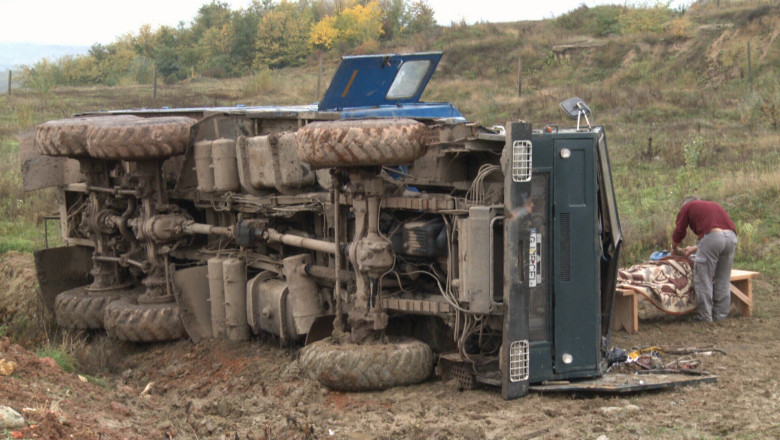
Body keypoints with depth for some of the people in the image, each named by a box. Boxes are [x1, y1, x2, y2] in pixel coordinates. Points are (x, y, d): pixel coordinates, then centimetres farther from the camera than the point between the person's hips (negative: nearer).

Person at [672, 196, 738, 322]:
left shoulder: (687, 207, 19)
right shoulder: (713, 205, 35)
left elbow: (679, 232, 18)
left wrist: (675, 248, 39)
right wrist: (694, 249, 44)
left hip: (712, 235, -6)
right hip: (731, 236, 6)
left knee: (703, 279, 3)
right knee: (723, 279, 15)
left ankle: (704, 316, 5)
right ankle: (721, 314, 20)